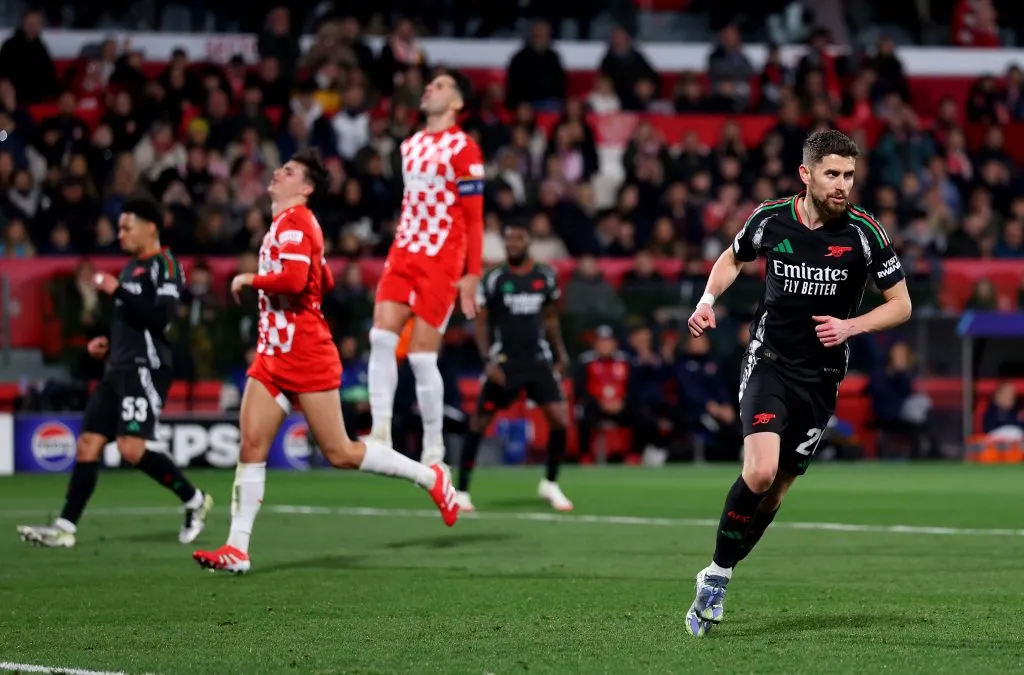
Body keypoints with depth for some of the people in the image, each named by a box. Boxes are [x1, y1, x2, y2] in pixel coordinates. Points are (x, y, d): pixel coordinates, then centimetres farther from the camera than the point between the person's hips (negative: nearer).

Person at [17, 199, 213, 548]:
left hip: (145, 368, -9)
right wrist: (108, 341, 17)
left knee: (131, 447, -17)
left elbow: (160, 316, -21)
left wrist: (117, 290, -18)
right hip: (119, 369, 9)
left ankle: (194, 500, 1)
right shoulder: (133, 267, 21)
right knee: (88, 445, 2)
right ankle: (65, 528, 1)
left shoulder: (163, 265, -8)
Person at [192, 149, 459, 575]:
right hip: (272, 358, 9)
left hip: (307, 360, -9)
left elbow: (294, 280, -29)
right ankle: (237, 550, -5)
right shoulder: (283, 224, 16)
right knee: (251, 447, -3)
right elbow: (324, 283, 27)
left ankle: (431, 478, 13)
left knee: (340, 454, -3)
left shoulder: (295, 223, -13)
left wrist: (250, 280, -15)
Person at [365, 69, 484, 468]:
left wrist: (472, 274, -13)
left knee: (421, 355, -7)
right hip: (404, 254, 7)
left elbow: (474, 218, -9)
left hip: (442, 261, -7)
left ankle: (434, 447, 6)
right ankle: (380, 432, -8)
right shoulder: (410, 145, 14)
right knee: (381, 336, -9)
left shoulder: (462, 148, -8)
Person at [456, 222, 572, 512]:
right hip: (504, 362, -3)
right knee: (479, 424, -5)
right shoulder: (493, 279, -5)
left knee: (560, 421, -7)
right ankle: (462, 490, 5)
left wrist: (560, 352, 11)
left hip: (539, 360, 3)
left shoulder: (545, 277, 5)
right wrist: (488, 360, -13)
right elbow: (481, 322, -2)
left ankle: (550, 484, 13)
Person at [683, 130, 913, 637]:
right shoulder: (770, 219, -5)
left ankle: (716, 580, 23)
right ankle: (717, 574, -4)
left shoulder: (865, 232, -8)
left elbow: (900, 305, 1)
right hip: (768, 362, -1)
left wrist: (851, 326, -15)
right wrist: (708, 299, 0)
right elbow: (733, 257, 17)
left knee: (777, 488, 5)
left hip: (821, 377, 1)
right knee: (759, 471, -22)